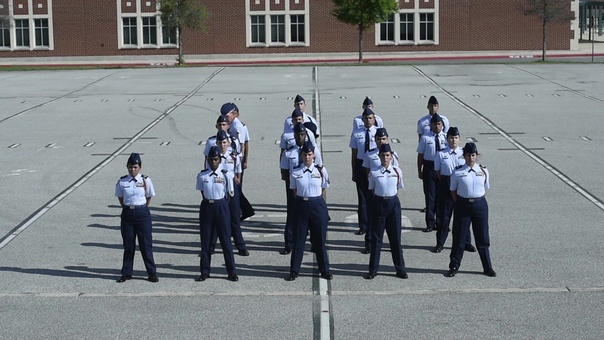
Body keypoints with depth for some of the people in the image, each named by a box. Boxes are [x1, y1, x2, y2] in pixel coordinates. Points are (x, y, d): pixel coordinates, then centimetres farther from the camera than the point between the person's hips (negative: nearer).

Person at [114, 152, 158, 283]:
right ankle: (126, 273, 18)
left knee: (146, 244, 3)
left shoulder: (146, 181, -4)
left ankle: (152, 273, 10)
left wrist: (142, 209, 4)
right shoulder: (122, 182, -2)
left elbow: (149, 197, 6)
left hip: (142, 213, -1)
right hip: (127, 214, 1)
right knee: (128, 245, 8)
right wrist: (127, 208, 4)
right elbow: (120, 198, 10)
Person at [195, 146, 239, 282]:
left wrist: (220, 205, 2)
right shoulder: (202, 175, 1)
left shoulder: (226, 175, -5)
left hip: (221, 207, -2)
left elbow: (229, 194, 2)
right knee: (205, 240, 7)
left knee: (225, 239, 2)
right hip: (206, 207, 2)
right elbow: (202, 193, 10)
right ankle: (205, 272, 17)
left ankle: (231, 272, 10)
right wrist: (209, 204, 5)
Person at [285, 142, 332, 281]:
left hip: (318, 205, 0)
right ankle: (294, 270, 16)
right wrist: (300, 203, -2)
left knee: (319, 238, 8)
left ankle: (324, 270, 21)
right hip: (301, 205, 0)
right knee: (298, 238, 6)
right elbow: (295, 191, 4)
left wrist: (320, 204, 3)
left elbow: (323, 191, 5)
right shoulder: (295, 172, -1)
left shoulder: (321, 171, -1)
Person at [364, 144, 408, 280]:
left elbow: (398, 188, 9)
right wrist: (381, 197, 0)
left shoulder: (397, 171, -1)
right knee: (376, 237, 5)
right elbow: (372, 190, 3)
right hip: (379, 204, -1)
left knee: (395, 237, 8)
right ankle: (373, 270, 13)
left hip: (393, 203, 1)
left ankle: (400, 269, 19)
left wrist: (390, 197, 6)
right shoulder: (374, 173, -5)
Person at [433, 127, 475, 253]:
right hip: (445, 185, -1)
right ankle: (440, 243, 18)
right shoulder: (441, 154, -4)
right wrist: (446, 182, -5)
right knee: (444, 214, 6)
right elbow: (438, 172, 1)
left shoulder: (464, 153, 0)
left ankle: (466, 242, 24)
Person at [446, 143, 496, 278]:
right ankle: (454, 267, 19)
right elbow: (453, 190, 2)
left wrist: (477, 200, 2)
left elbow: (485, 188, 8)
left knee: (482, 238, 10)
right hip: (463, 204, -1)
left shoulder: (483, 170, 0)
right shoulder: (458, 172, -6)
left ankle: (487, 268, 21)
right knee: (459, 237, 6)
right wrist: (460, 204, -2)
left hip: (480, 204, 2)